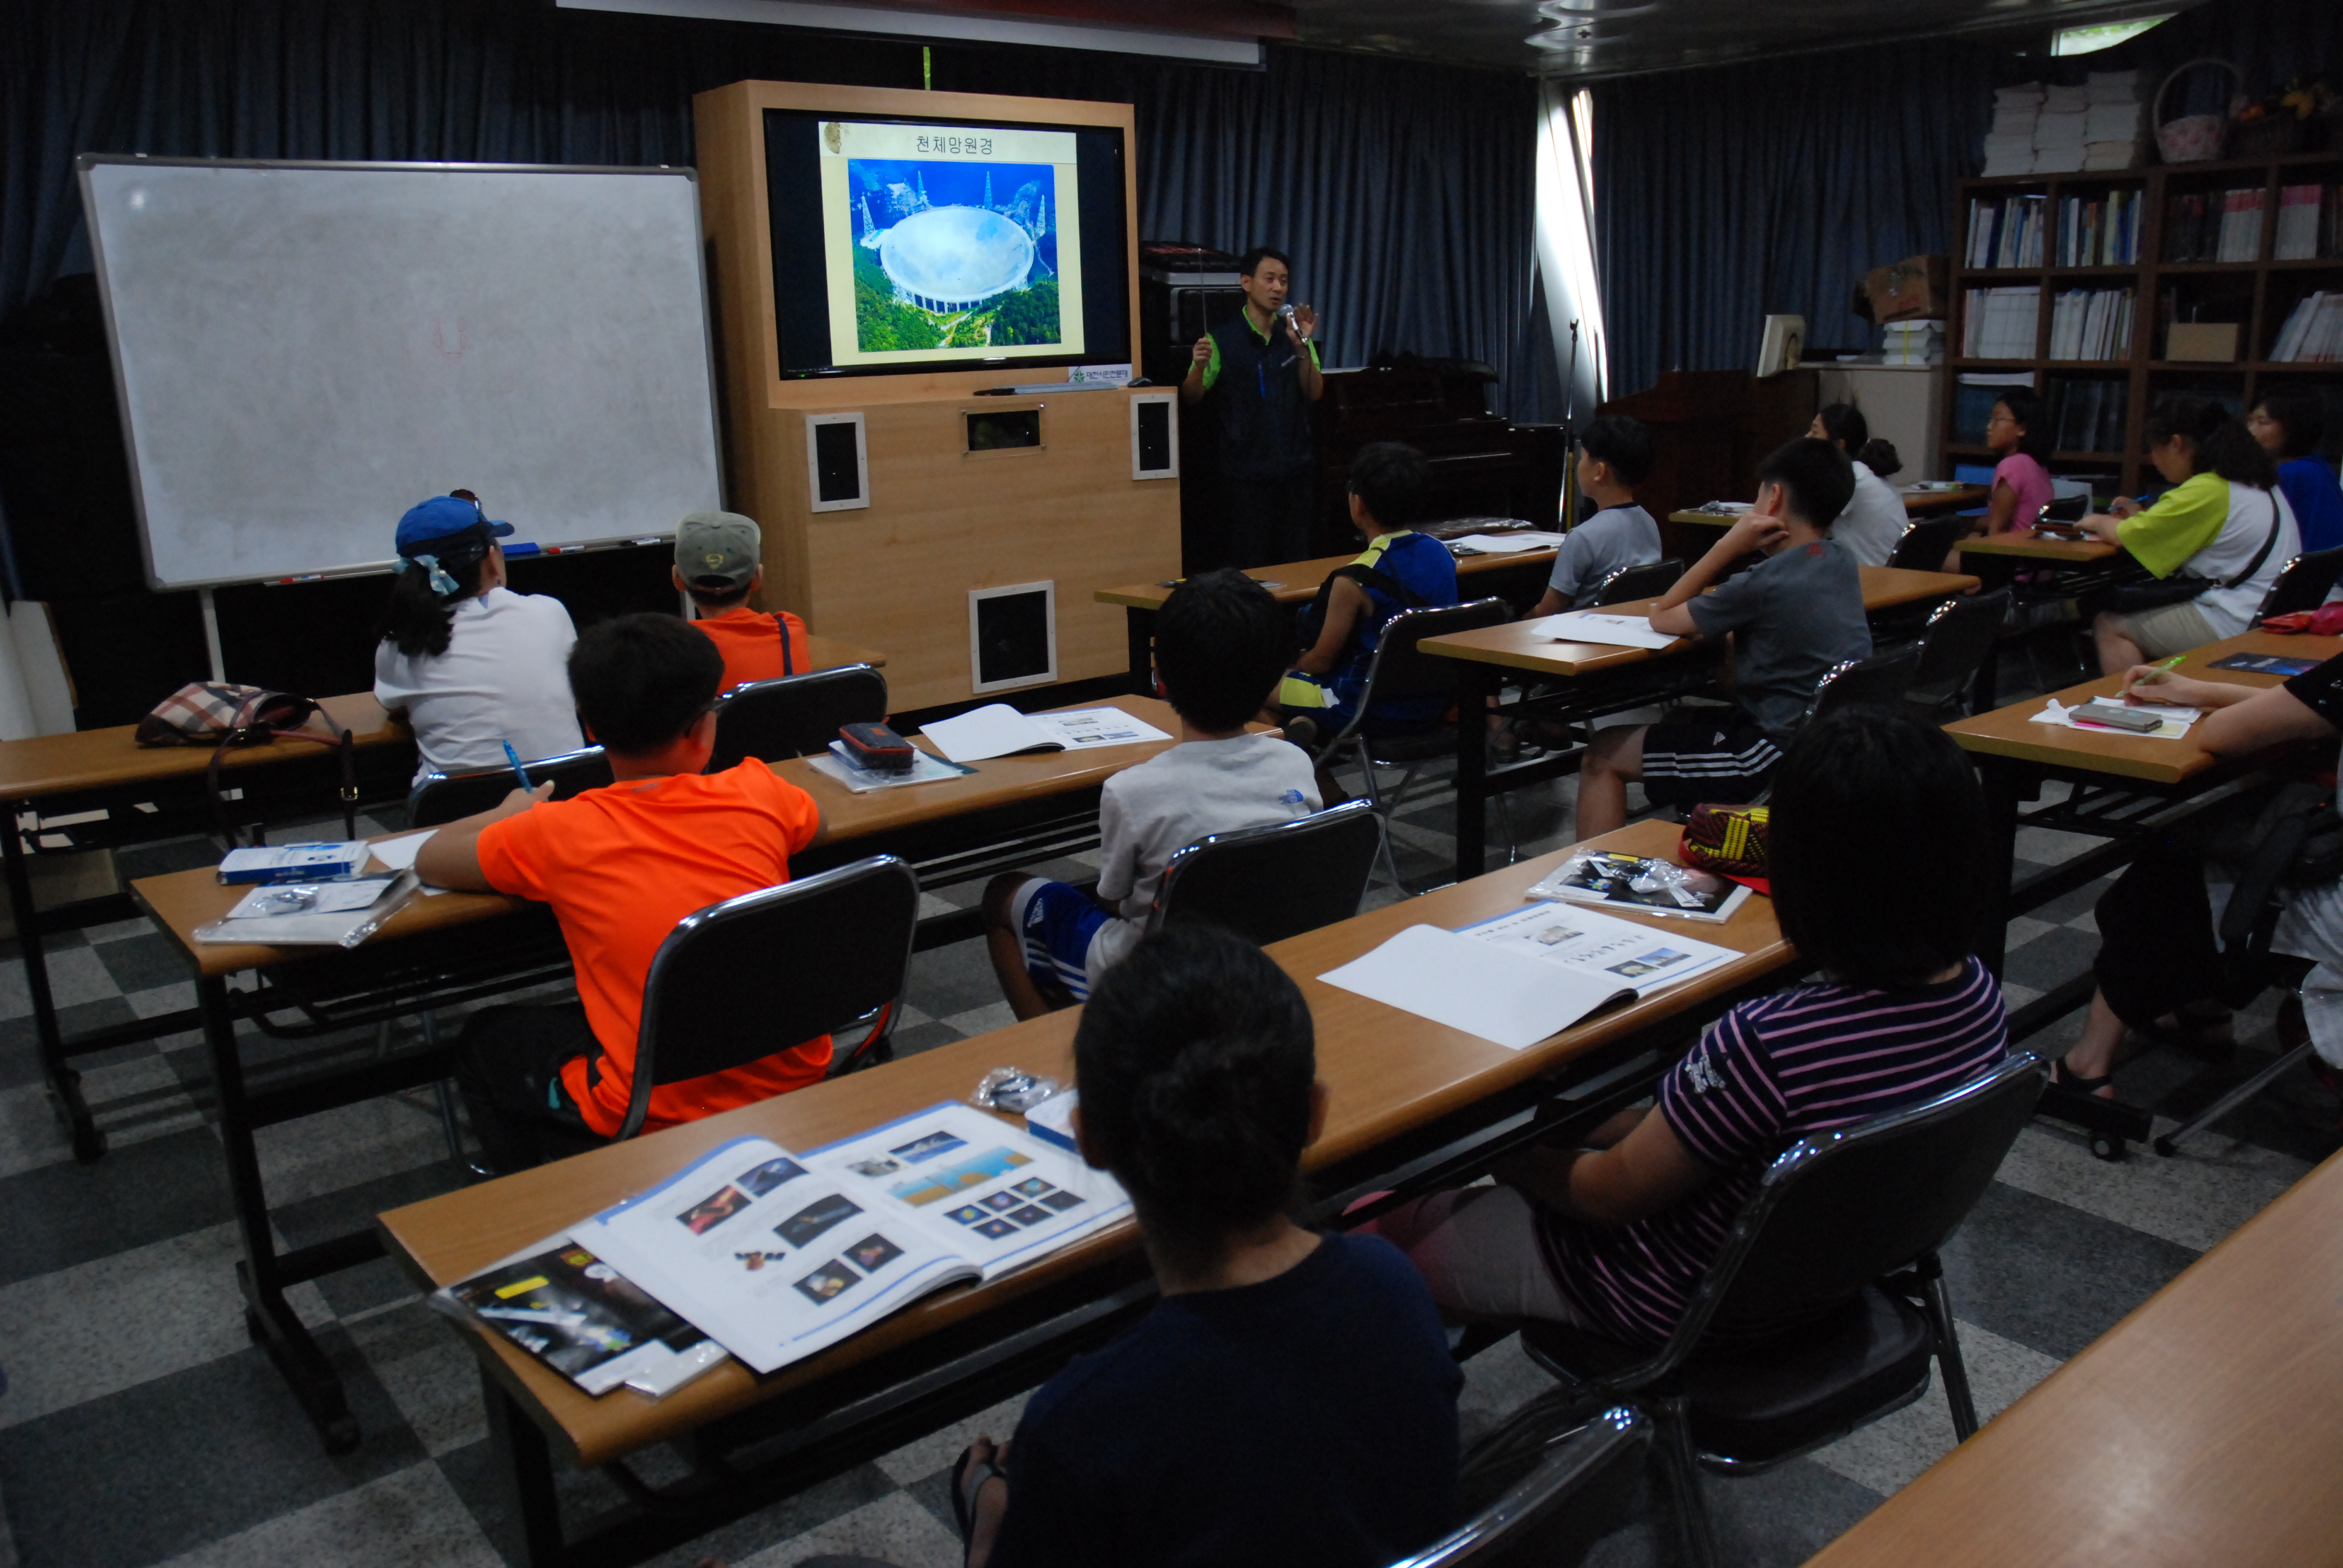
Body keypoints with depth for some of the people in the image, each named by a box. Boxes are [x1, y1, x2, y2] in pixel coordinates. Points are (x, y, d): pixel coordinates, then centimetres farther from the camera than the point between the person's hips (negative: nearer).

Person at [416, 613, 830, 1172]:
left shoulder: (560, 834, -12)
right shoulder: (758, 794, -6)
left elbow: (431, 861, 4)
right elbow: (816, 824, 19)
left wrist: (508, 813, 23)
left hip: (660, 1113, -4)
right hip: (794, 1080, 4)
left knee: (483, 1040, 24)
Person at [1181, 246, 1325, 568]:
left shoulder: (1294, 334, 9)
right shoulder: (1223, 338, -2)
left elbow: (1315, 393, 1)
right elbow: (1190, 396, -4)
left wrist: (1302, 347, -14)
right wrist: (1199, 367, -25)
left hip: (1295, 468, 4)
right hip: (1245, 472, -4)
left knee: (1296, 561, 8)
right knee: (1249, 565, -2)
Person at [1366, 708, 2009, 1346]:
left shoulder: (1768, 1047, -38)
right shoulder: (1978, 996, -14)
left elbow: (1610, 1196, -21)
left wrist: (1511, 1160, 0)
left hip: (1687, 1307, -8)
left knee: (1371, 1225, 7)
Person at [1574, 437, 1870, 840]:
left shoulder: (1766, 583, -21)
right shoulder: (1842, 562, 4)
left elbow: (1662, 617, -8)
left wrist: (1729, 545, -10)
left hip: (1782, 753, -9)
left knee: (1604, 756, 0)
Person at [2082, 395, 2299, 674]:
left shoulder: (2207, 491, -16)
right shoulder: (2256, 483, 14)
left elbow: (2122, 535, -10)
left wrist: (2098, 522, 11)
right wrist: (2140, 518, 18)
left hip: (2234, 626, -10)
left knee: (2109, 626, -1)